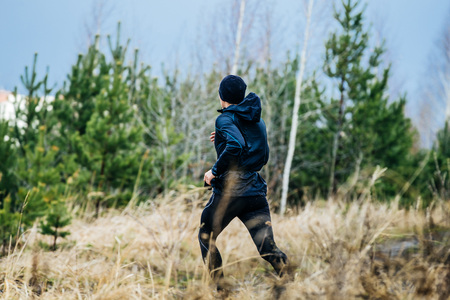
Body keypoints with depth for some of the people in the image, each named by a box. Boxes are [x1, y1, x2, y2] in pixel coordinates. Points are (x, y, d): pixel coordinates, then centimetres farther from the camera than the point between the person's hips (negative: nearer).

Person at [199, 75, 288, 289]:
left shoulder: (225, 119, -6)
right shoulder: (258, 121, 17)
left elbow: (235, 146, -25)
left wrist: (214, 171, -14)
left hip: (229, 191, -5)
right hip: (256, 192, 6)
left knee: (206, 238, 17)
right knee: (268, 248, -2)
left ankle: (220, 288, 14)